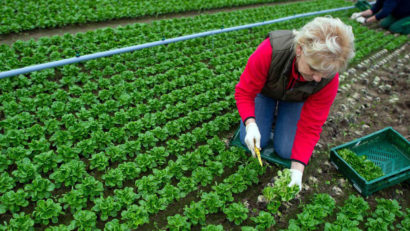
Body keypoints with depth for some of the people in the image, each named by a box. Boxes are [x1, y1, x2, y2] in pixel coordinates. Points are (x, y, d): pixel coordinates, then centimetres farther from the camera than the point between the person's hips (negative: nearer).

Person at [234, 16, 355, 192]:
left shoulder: (329, 80, -34)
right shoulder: (269, 51, -42)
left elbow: (310, 127, -26)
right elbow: (244, 92, -30)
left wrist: (297, 169, -33)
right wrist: (251, 124, -47)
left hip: (295, 99, 1)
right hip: (265, 90, -1)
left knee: (286, 150, -9)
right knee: (255, 142, -11)